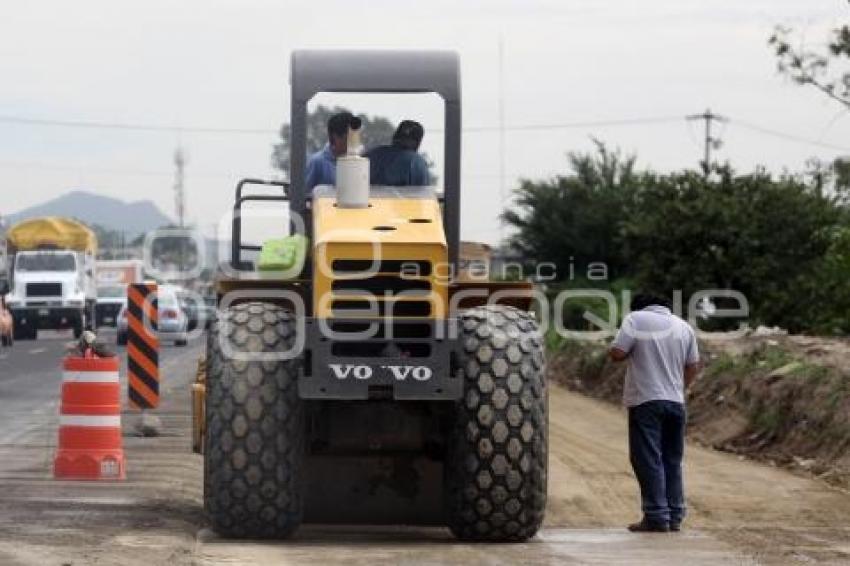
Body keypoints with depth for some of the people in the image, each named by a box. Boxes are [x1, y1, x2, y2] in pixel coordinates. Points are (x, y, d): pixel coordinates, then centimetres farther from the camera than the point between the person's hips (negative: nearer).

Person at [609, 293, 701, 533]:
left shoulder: (635, 319, -5)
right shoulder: (683, 326, 12)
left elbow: (616, 353, -12)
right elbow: (693, 366, 15)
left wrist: (632, 352, 9)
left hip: (645, 400, -6)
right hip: (676, 402, 6)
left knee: (649, 460, -4)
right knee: (672, 461, 12)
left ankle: (656, 517, -8)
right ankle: (674, 516, 13)